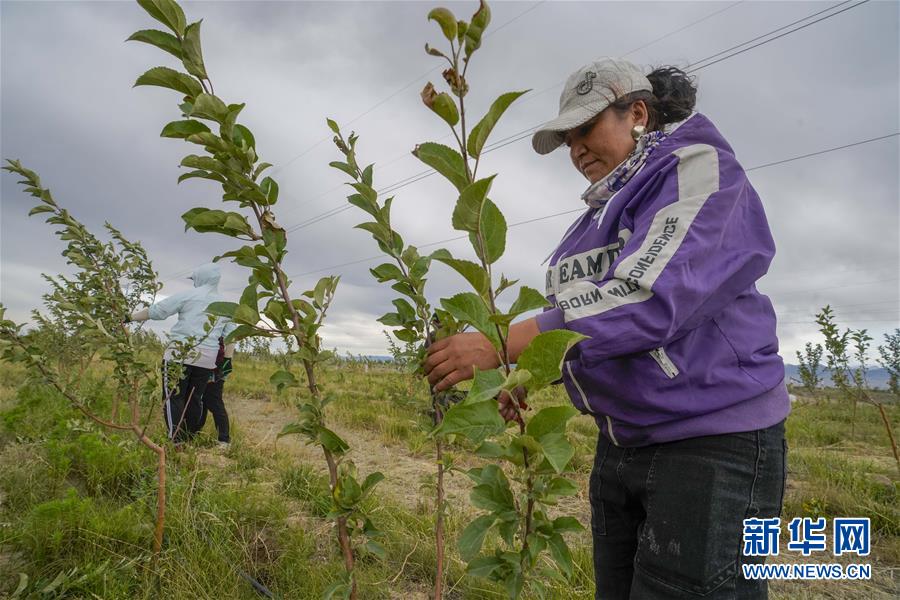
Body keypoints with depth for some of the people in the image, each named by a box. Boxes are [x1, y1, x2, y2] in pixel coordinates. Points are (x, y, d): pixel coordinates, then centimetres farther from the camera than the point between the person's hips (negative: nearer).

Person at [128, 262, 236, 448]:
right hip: (207, 360, 5)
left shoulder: (188, 295, 1)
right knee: (194, 399, 12)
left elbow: (156, 311, 0)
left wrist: (129, 318, 9)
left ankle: (176, 442, -11)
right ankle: (190, 439, 16)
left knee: (173, 397, -3)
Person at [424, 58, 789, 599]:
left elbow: (647, 298, -25)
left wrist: (500, 347, -27)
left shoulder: (700, 170, -9)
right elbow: (576, 309, 16)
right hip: (623, 442, 8)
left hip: (713, 441, -7)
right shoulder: (605, 210, 16)